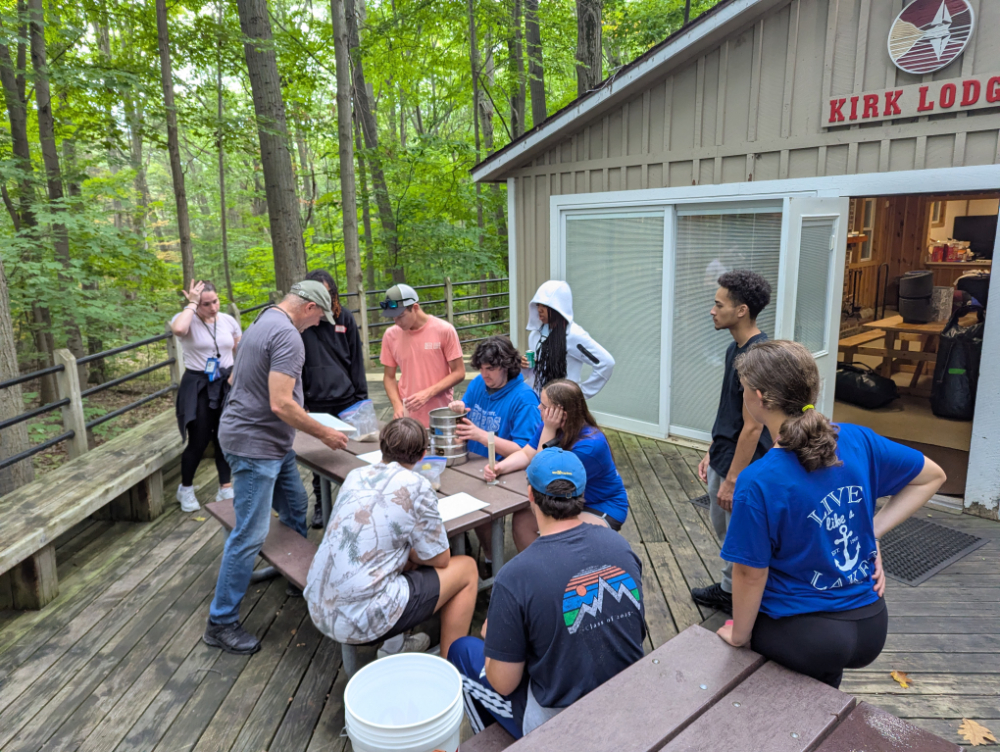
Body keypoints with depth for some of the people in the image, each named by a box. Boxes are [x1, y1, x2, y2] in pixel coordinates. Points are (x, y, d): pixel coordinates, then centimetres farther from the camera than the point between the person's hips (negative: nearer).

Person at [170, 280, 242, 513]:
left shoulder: (228, 321, 4)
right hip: (198, 387, -4)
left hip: (227, 385, 4)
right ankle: (186, 489, 24)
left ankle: (226, 489, 21)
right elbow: (178, 330, -36)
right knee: (198, 441, 1)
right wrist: (191, 303, -24)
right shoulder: (187, 319, -10)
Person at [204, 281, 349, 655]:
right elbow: (281, 404, -27)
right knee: (250, 535, -3)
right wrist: (325, 434, -15)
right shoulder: (287, 336, -21)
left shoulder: (264, 322, 12)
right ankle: (220, 623, 9)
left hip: (273, 443, 11)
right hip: (254, 446, -11)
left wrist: (303, 416, 23)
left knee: (296, 507, 21)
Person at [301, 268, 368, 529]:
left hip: (347, 401, 1)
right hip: (316, 404, -1)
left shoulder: (345, 318, 3)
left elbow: (356, 360, 8)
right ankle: (320, 505, 27)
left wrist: (362, 398, 6)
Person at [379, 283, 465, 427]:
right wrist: (397, 405, -8)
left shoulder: (444, 330, -9)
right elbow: (389, 377, 8)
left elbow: (459, 373, -6)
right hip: (407, 415, 2)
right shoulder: (391, 335, 0)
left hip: (440, 416, -2)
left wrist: (428, 393, -16)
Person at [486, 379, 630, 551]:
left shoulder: (591, 445, -32)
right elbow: (526, 454, -2)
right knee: (521, 520, -10)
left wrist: (548, 431, -32)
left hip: (602, 509, -7)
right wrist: (500, 467, -22)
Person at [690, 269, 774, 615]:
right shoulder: (735, 348, 6)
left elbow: (752, 427, -24)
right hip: (723, 459, 10)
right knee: (723, 528, 23)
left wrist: (732, 479, -20)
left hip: (743, 468, -10)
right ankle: (728, 589, 42)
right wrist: (711, 453, 16)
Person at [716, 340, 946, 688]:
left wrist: (739, 636, -1)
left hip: (801, 638, -5)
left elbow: (751, 573, -17)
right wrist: (873, 529, 2)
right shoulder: (858, 440, -10)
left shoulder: (758, 483, -26)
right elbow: (932, 476, 6)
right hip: (871, 627, 5)